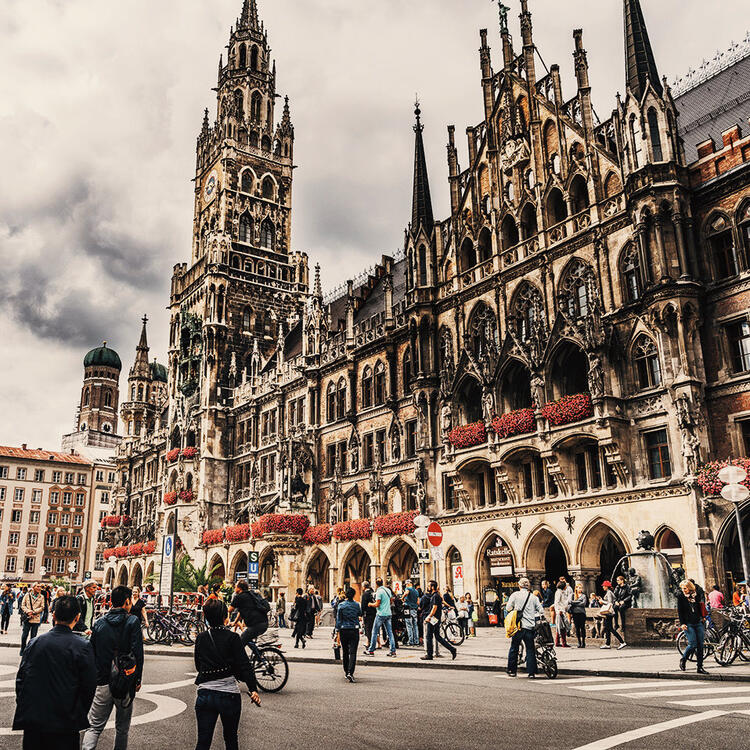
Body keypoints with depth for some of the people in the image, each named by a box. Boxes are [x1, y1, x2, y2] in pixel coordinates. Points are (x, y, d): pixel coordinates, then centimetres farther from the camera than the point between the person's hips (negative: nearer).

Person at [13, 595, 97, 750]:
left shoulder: (35, 642, -2)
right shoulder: (83, 646, -12)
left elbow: (20, 679, 4)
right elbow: (90, 685, -7)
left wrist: (23, 707, 16)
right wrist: (80, 715, 8)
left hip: (32, 719, 3)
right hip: (64, 721, -3)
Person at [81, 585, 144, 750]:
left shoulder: (99, 623, 3)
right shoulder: (132, 622, -9)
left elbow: (91, 653, 7)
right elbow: (138, 653, -12)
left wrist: (92, 678, 17)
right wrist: (137, 679, -2)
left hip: (102, 683, 2)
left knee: (95, 726, 6)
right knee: (122, 727, 13)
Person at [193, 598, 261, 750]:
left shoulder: (200, 638, 4)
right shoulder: (232, 637, -8)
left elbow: (198, 666, 14)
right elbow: (244, 665, -14)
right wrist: (253, 689, -16)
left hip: (204, 695, 3)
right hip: (229, 695, -3)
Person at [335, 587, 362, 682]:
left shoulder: (341, 605, -5)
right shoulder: (357, 605, -3)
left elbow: (338, 619, -3)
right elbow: (360, 614, 16)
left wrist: (338, 631, 3)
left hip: (344, 630, 1)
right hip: (354, 630, -1)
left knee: (345, 652, 16)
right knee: (353, 652, -3)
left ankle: (346, 672, 25)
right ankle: (350, 673, -18)